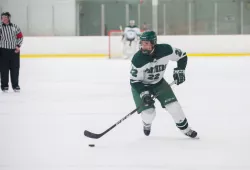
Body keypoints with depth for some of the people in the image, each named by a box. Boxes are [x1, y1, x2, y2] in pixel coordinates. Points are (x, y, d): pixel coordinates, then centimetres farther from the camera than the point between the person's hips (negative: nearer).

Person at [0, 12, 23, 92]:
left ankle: (15, 85, 18)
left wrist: (18, 46, 0)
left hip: (14, 51, 2)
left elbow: (20, 36, 11)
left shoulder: (15, 27, 3)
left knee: (15, 68, 7)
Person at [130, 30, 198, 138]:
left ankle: (185, 128, 13)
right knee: (148, 111, -15)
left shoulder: (165, 50, -24)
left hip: (158, 82, 2)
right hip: (140, 85, -2)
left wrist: (179, 70, -15)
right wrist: (143, 93, -33)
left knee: (173, 105, -8)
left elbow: (182, 56, -5)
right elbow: (134, 81, -22)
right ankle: (147, 124, 23)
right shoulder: (137, 59, -31)